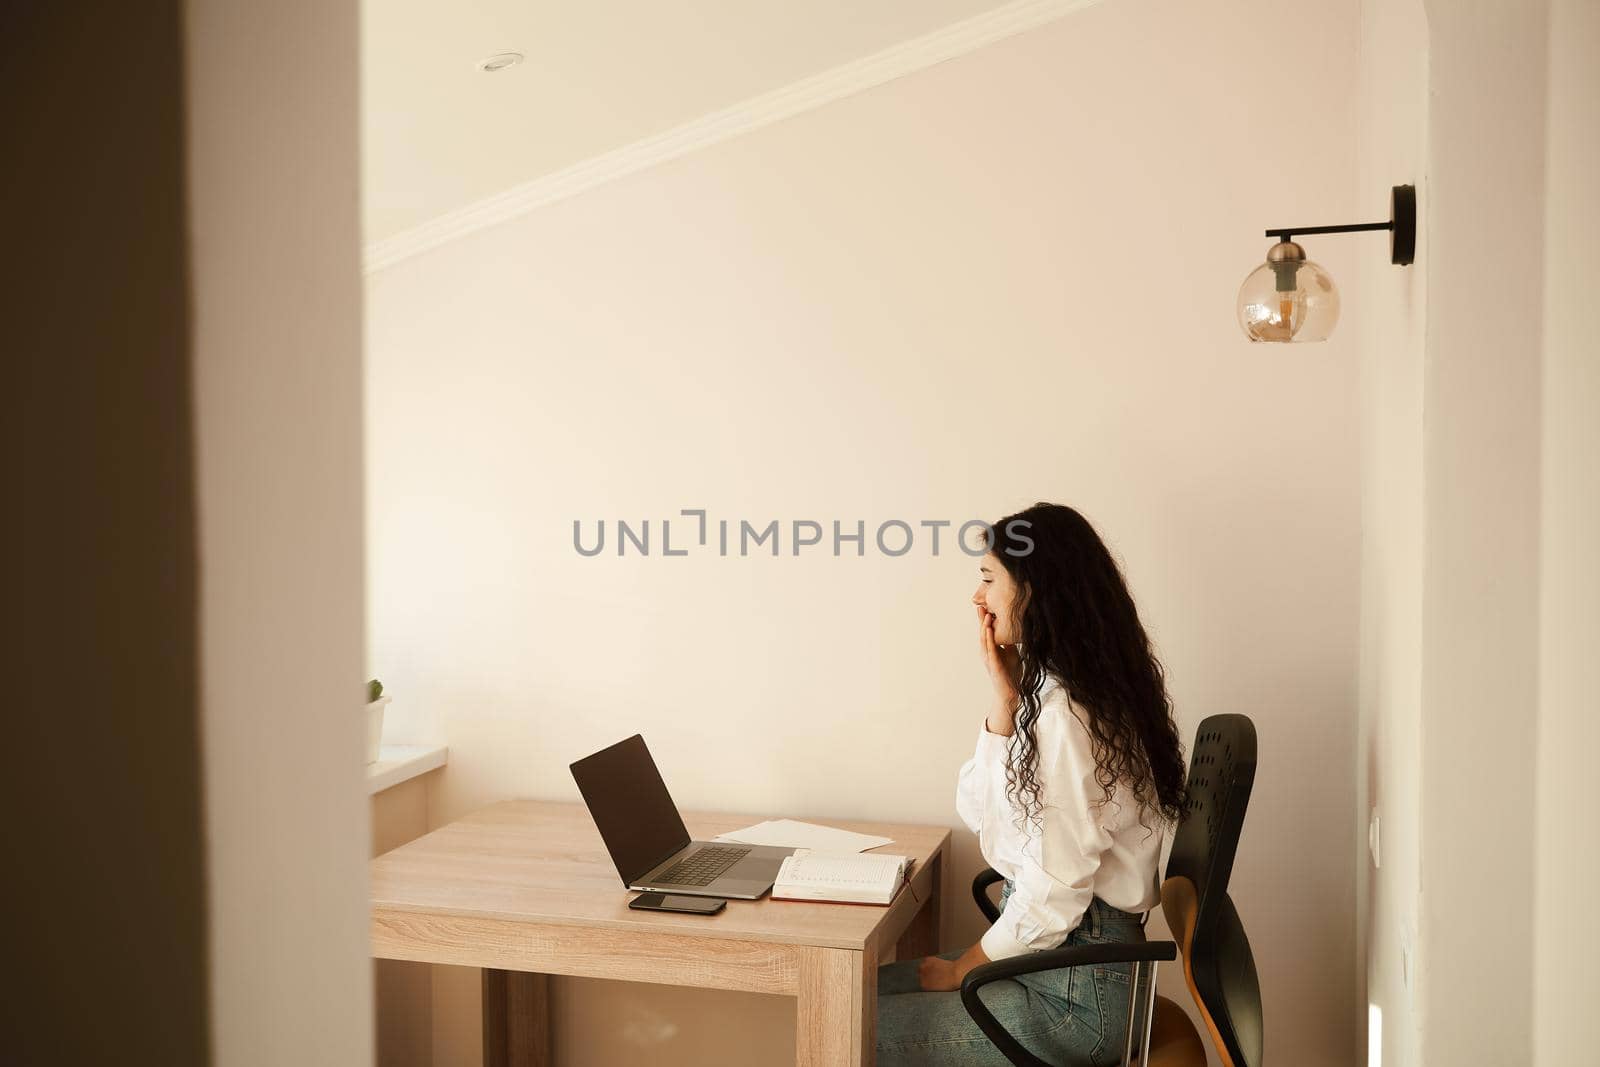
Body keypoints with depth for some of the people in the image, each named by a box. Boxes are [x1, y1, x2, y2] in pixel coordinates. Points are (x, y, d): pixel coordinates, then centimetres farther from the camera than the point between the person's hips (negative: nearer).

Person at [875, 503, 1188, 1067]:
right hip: (1051, 952, 9)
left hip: (1076, 988, -9)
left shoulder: (1067, 713, -23)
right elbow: (977, 813, 7)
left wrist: (959, 971, -8)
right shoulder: (1045, 693, 7)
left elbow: (1052, 897, -24)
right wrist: (1006, 696, -3)